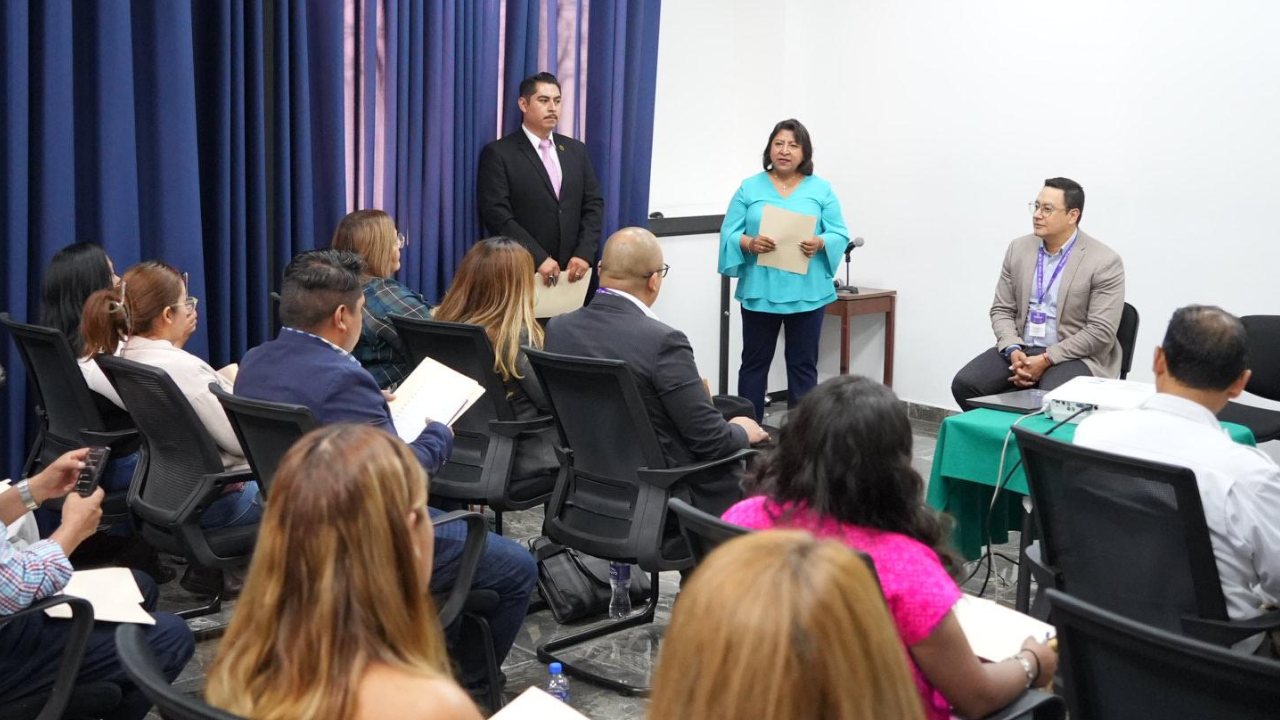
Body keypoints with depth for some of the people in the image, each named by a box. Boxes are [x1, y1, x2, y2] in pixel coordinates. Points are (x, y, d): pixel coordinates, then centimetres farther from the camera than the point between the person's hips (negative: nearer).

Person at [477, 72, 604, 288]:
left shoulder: (576, 150, 12)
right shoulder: (498, 153, -4)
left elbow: (594, 204, 9)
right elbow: (498, 215, -12)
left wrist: (584, 253, -6)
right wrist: (539, 259, -18)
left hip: (572, 270, 4)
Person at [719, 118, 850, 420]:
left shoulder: (821, 189, 5)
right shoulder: (749, 188, 5)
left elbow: (840, 235, 1)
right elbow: (729, 234, 0)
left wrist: (820, 244, -20)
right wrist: (749, 244, -20)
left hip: (807, 292, 0)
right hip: (759, 290, 0)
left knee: (803, 365, 6)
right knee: (755, 362, 7)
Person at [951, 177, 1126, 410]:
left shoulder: (1104, 262, -10)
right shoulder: (1018, 248, 6)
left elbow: (1100, 331, -14)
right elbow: (1002, 310, 8)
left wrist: (1045, 360, -20)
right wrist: (1013, 350, -12)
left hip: (1074, 356, -5)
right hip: (1020, 350, 5)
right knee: (964, 384, -17)